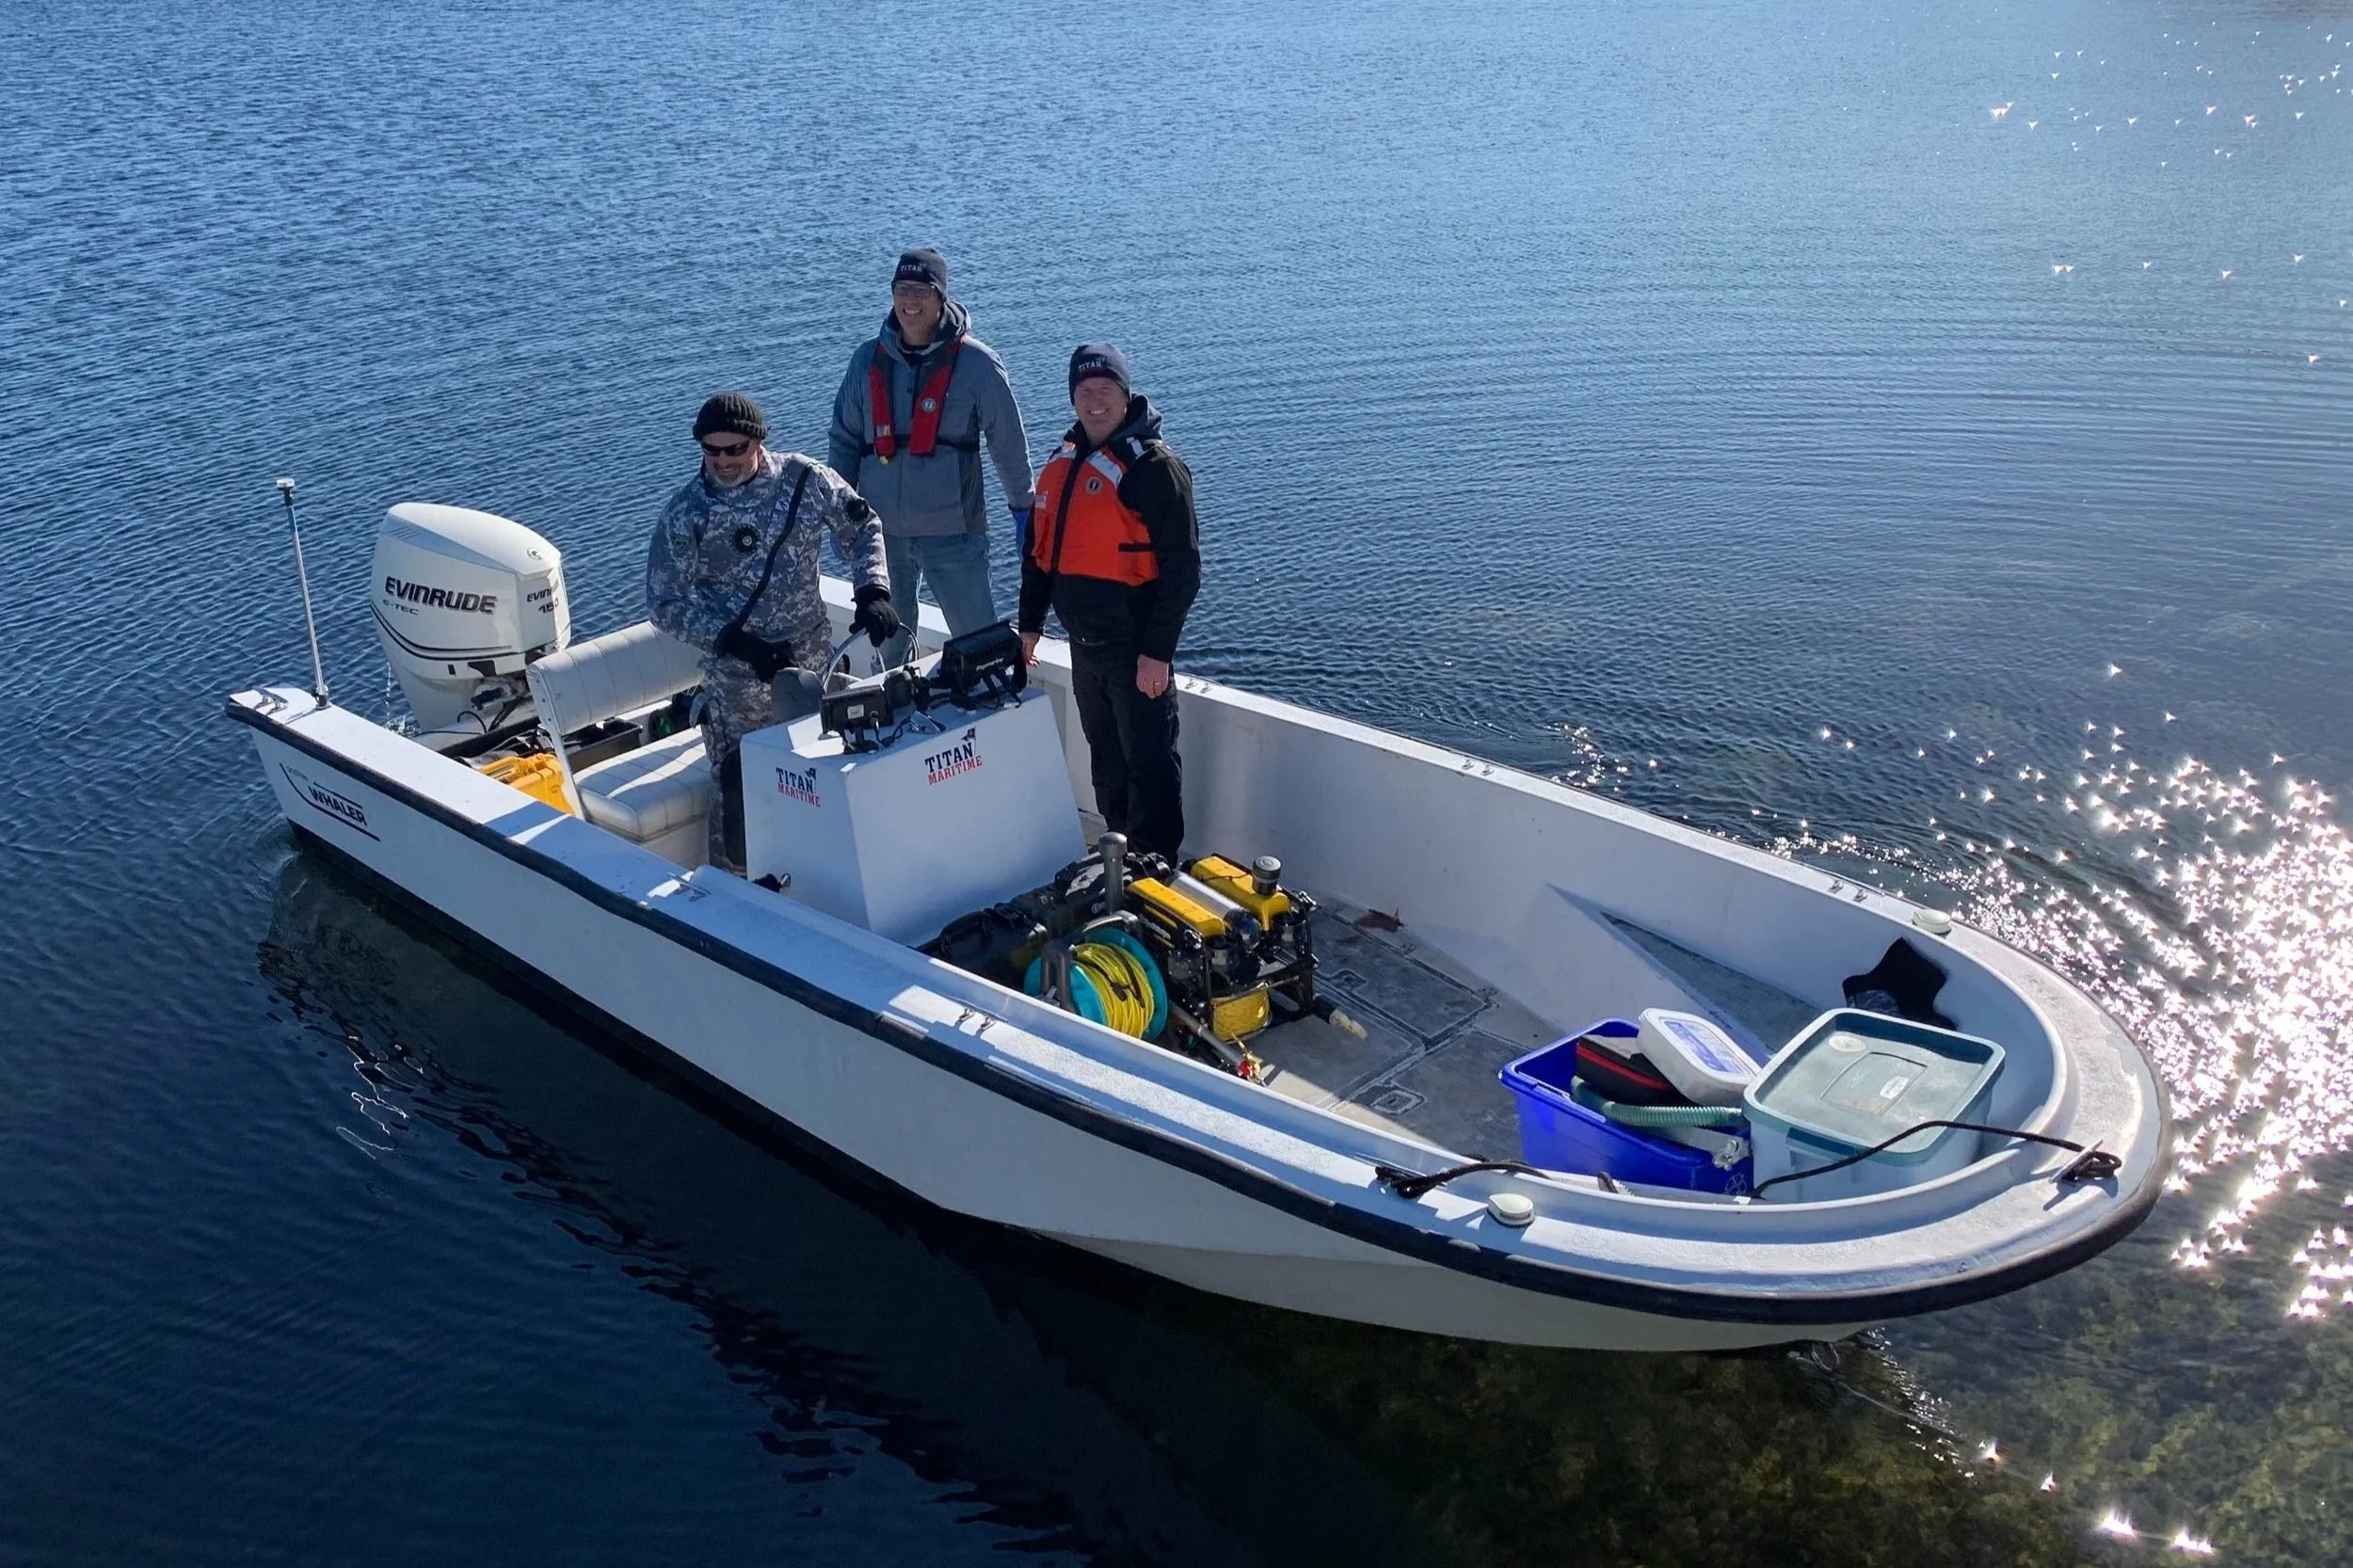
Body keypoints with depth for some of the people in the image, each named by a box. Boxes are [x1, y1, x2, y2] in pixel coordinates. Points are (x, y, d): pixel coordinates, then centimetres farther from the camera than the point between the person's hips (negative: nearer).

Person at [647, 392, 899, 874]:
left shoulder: (804, 478, -4)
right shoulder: (685, 513, -11)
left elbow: (861, 527, 10)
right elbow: (665, 603, -9)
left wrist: (872, 591, -6)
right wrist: (737, 643, -20)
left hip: (813, 658, 3)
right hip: (739, 679, -3)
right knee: (742, 792, -5)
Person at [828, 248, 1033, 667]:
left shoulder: (976, 362, -6)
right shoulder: (868, 359, 6)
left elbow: (1009, 442, 1)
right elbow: (845, 439, 15)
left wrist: (1023, 508, 5)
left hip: (953, 531, -4)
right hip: (881, 530, 4)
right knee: (885, 647, 15)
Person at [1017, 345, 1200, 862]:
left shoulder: (1154, 466, -14)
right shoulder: (1062, 464, 10)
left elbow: (1182, 566, -17)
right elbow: (1039, 550, 18)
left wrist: (1158, 651, -20)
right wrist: (1030, 623, 16)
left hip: (1136, 647, -8)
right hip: (1084, 642, 8)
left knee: (1149, 761, 0)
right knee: (1106, 758, 19)